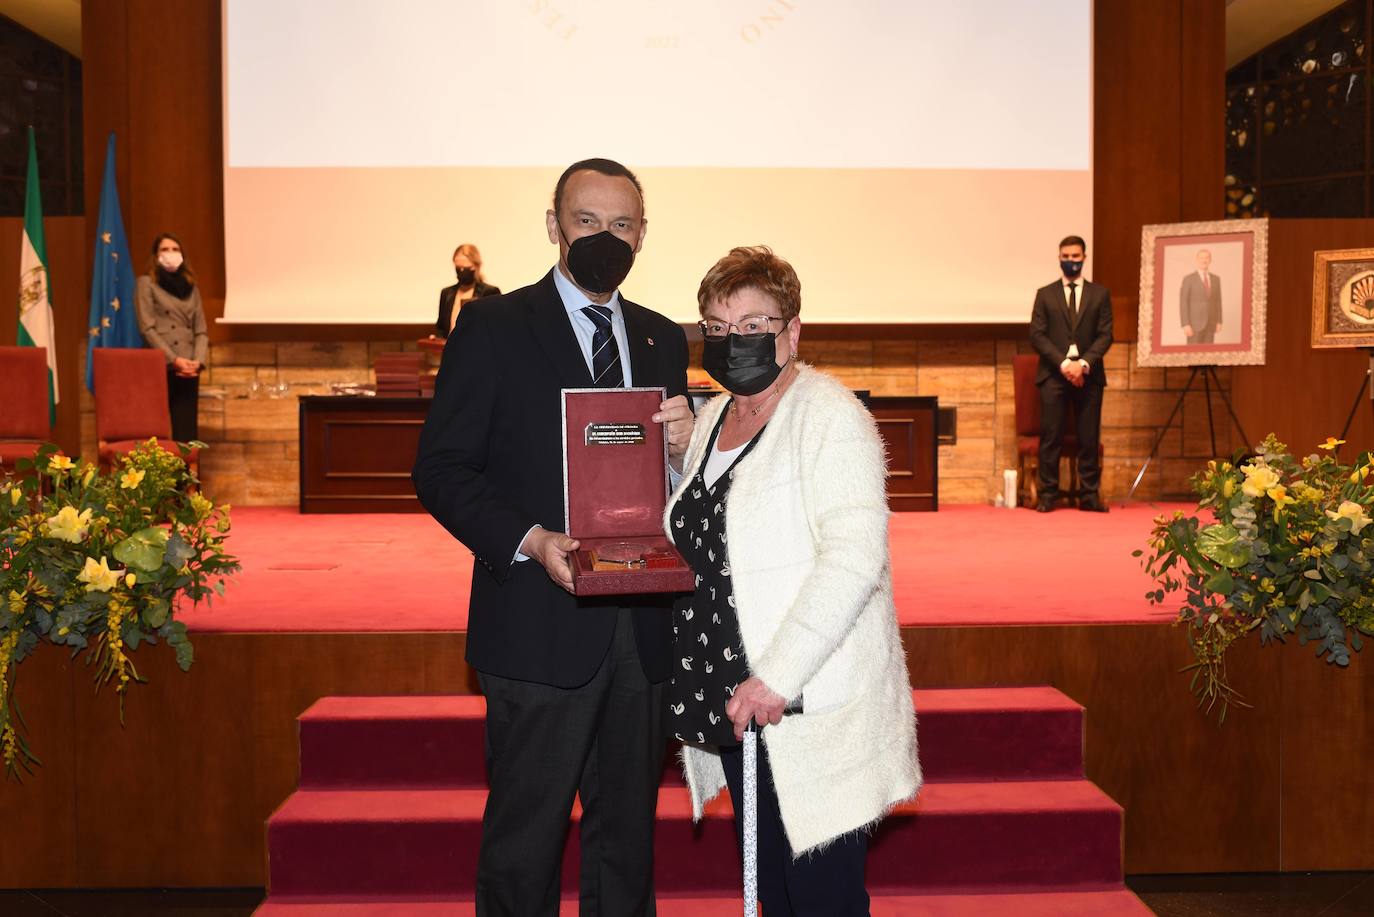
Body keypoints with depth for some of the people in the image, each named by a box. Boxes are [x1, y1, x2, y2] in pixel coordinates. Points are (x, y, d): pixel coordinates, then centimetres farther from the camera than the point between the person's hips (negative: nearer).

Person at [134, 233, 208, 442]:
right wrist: (174, 360, -14)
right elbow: (147, 328, -6)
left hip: (189, 370, 4)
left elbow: (201, 330, 11)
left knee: (187, 431, 2)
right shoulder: (146, 283, 4)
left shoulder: (191, 287, 17)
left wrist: (198, 361, -6)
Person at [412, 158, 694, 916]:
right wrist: (528, 540, -21)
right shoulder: (493, 326, -2)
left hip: (642, 626, 5)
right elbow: (441, 468, -7)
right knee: (523, 839, 6)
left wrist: (684, 446, -8)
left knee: (627, 832, 17)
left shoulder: (662, 340, 13)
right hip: (541, 626, -4)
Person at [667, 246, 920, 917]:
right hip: (730, 702, 8)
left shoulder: (829, 415, -12)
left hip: (808, 707, -7)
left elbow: (853, 559, -22)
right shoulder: (712, 416, 13)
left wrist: (776, 677, -25)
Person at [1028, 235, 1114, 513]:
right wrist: (1063, 364, -11)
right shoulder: (1045, 294, 10)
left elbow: (1105, 335, 4)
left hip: (1089, 374, 1)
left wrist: (1084, 364, -11)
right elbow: (1037, 335, 1)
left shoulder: (1100, 294, 11)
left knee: (1089, 437, 1)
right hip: (1053, 374, -1)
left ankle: (1089, 495, 6)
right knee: (1051, 437, -3)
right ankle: (1048, 494, 2)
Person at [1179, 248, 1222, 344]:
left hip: (1210, 324, 5)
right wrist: (1185, 324, -16)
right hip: (1195, 324, -5)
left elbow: (1217, 301, 14)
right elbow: (1183, 304, -9)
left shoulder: (1216, 279, 11)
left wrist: (1219, 322, 5)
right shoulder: (1188, 279, -5)